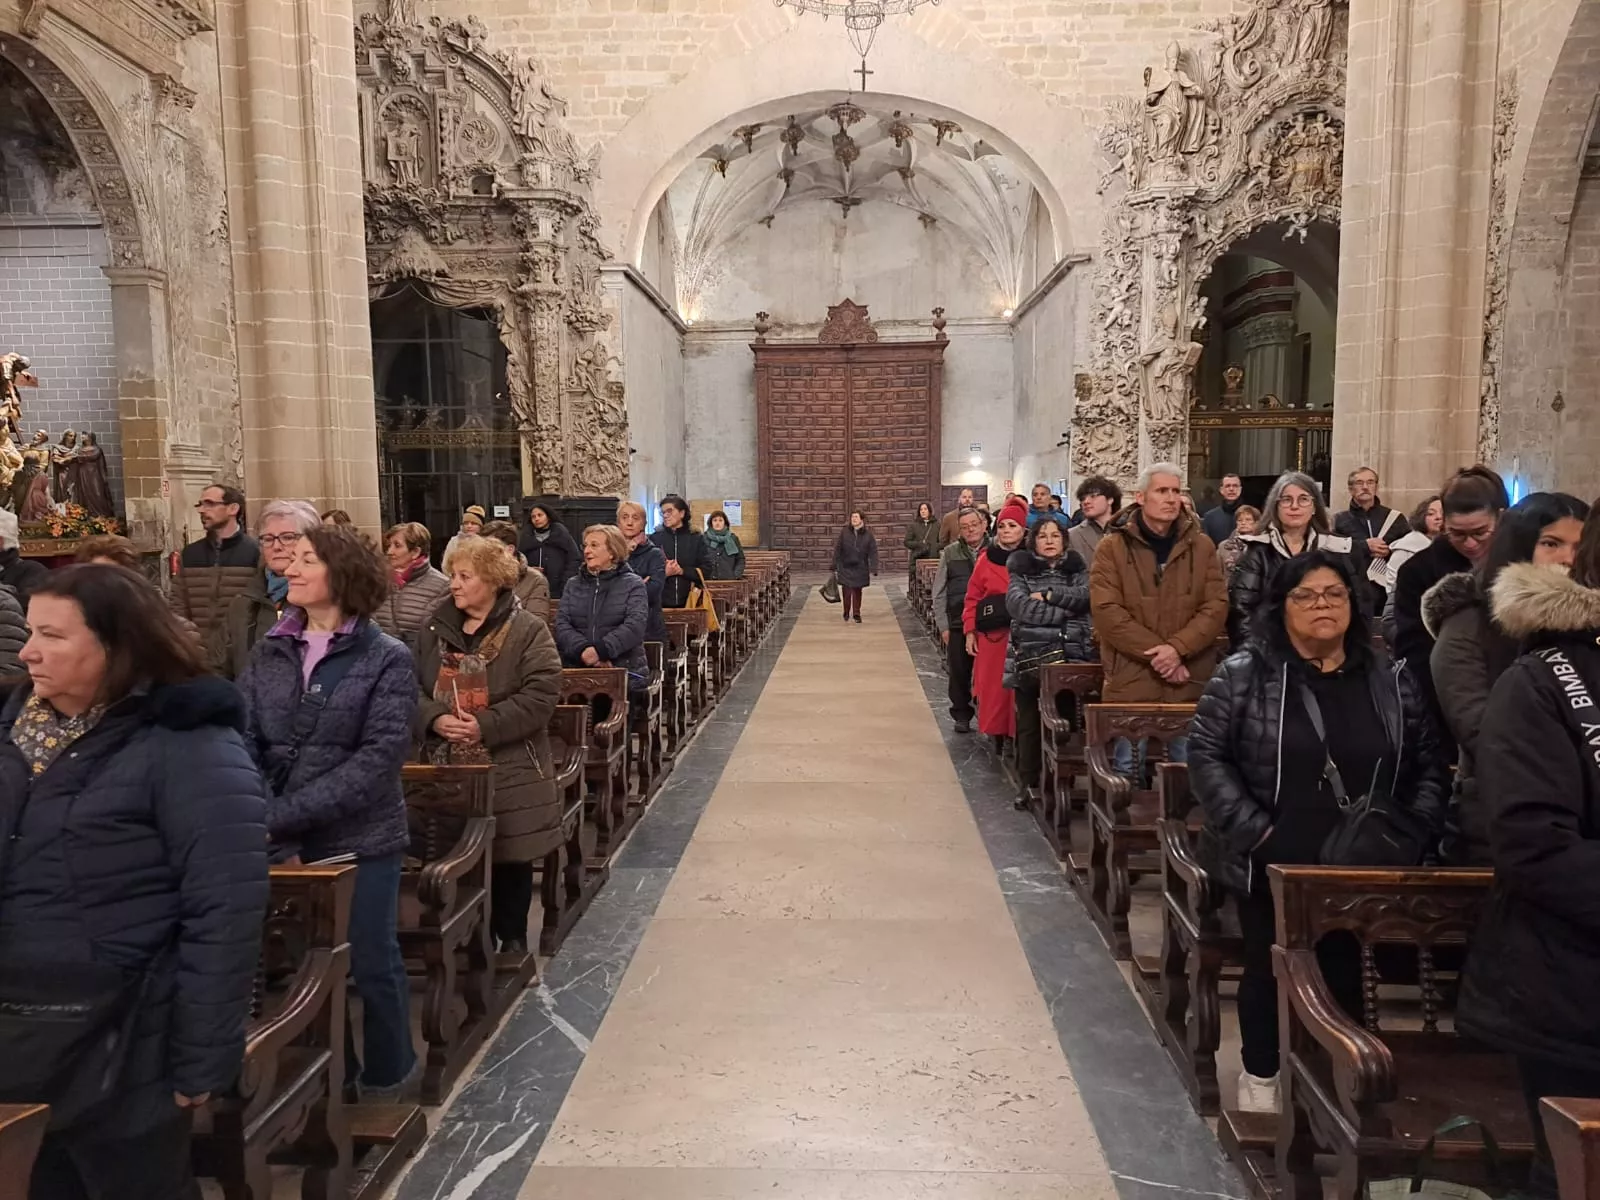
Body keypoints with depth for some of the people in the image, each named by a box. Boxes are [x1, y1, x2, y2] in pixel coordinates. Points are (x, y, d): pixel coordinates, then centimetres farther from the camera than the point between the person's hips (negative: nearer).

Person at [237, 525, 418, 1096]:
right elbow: (242, 742, -5)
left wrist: (282, 815, -21)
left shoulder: (388, 660, -9)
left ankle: (387, 1082, 29)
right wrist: (275, 835, -19)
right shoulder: (268, 653, 4)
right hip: (282, 843, 4)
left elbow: (379, 757, -17)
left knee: (371, 963, 6)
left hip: (360, 840, -4)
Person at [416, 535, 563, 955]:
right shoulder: (436, 628, 7)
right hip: (448, 768, 4)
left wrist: (486, 725, -21)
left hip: (510, 770, -3)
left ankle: (512, 938, 25)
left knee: (511, 857, 7)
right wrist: (434, 718, -15)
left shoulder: (528, 630, -7)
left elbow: (542, 694, -14)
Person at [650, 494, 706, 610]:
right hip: (661, 602, 0)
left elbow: (705, 570, 1)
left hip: (689, 602, 0)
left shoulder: (696, 539, 7)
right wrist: (664, 573, -16)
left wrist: (682, 571, -13)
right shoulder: (654, 539, 6)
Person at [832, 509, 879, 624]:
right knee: (846, 591, -3)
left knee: (857, 592, 10)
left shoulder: (868, 534, -5)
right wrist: (835, 566, -1)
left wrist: (873, 569, -11)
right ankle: (846, 612, 20)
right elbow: (837, 550, -1)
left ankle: (856, 614, 24)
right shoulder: (844, 532, -5)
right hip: (845, 567, -1)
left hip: (860, 569, 1)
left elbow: (873, 552, -5)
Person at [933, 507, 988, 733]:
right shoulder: (950, 554, 5)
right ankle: (962, 715, 23)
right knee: (958, 672, 8)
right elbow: (939, 593, 6)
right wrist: (943, 625, 1)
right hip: (957, 624, 2)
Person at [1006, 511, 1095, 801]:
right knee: (1029, 722, 4)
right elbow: (1020, 606, -9)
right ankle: (1029, 782, 14)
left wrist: (1049, 596, -10)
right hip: (1031, 656, -1)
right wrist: (1067, 611, -9)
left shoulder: (1076, 568, 14)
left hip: (1072, 656, 1)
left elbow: (1086, 594, -6)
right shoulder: (1021, 571, 9)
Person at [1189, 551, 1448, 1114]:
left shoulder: (1390, 682, 4)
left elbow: (1429, 765, 7)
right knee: (1268, 968, 13)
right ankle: (1261, 1074, 33)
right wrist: (1251, 828, -15)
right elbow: (1206, 753, -10)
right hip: (1271, 863, -2)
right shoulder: (1244, 673, -8)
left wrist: (1410, 834, -5)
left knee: (1344, 971, 13)